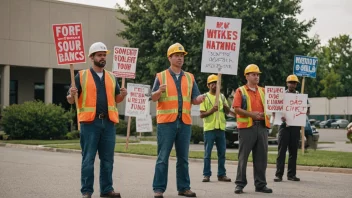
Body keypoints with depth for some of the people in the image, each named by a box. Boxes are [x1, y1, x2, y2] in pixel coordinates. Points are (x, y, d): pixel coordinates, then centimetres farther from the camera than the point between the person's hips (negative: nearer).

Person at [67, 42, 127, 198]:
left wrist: (122, 95, -2)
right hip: (90, 122, -4)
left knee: (107, 159, 6)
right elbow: (71, 101, 4)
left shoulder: (111, 77, 16)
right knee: (88, 159, -1)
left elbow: (116, 99, 19)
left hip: (109, 122, 4)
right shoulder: (81, 76, 4)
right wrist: (72, 95, -19)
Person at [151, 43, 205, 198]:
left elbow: (194, 100, 12)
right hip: (166, 121, -3)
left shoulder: (189, 78, 13)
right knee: (163, 157, -3)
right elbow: (153, 98, -3)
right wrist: (159, 91, -24)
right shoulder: (161, 76, 4)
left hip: (184, 122, 3)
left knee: (183, 157, 8)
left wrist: (199, 99, -11)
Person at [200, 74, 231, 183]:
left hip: (221, 128, 4)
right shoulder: (205, 97, 0)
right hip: (209, 128, -4)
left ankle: (221, 174, 12)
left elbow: (228, 112, 16)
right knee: (207, 153, -1)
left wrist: (225, 106, -6)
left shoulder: (222, 97, 14)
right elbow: (202, 115, -5)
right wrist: (212, 110, -20)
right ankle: (206, 174, 4)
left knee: (222, 153, 5)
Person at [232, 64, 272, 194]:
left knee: (261, 157, 5)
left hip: (262, 126, 5)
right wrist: (251, 114, -19)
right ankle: (240, 184, 4)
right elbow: (236, 109, -7)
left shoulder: (263, 91, 17)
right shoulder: (240, 91, 2)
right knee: (243, 157, -1)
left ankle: (260, 184, 12)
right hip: (247, 127, -4)